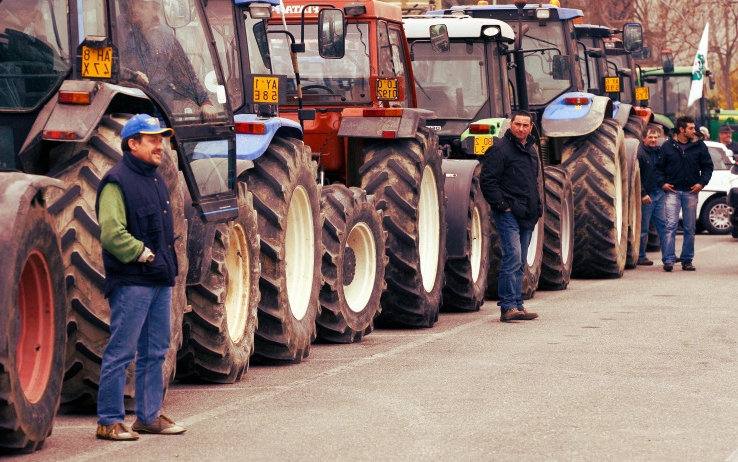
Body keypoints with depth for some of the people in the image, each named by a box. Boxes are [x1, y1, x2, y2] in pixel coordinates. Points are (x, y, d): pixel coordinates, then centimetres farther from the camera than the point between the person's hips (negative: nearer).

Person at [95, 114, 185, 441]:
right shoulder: (117, 182, -11)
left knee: (155, 352, 13)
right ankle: (109, 421, 0)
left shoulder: (156, 181, 17)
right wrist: (142, 254, -17)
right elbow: (111, 233, -22)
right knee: (121, 351, -5)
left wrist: (168, 264, 14)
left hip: (160, 280, 9)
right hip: (131, 282, -9)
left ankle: (149, 416, 22)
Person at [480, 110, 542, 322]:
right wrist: (502, 205, -16)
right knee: (512, 257, -15)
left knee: (519, 263, 10)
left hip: (527, 216, 8)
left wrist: (537, 207, 20)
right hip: (508, 214, -8)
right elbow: (487, 180, -13)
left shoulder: (531, 150, 18)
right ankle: (508, 307, -15)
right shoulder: (500, 149, -8)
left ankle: (517, 306, 13)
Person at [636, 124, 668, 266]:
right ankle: (640, 257, 9)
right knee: (643, 228, 0)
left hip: (658, 194, 7)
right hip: (646, 195, -7)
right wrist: (643, 194, -17)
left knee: (662, 225, 6)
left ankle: (667, 256, 9)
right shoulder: (639, 153, -11)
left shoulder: (658, 151, 11)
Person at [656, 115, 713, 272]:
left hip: (691, 192, 2)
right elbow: (659, 167, 8)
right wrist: (662, 183, -6)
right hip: (672, 191, -2)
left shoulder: (699, 146, 6)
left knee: (690, 228, 6)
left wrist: (702, 182, -3)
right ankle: (668, 259, -13)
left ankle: (687, 260, 13)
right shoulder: (667, 146, 3)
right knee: (670, 226, -11)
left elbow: (707, 166, 10)